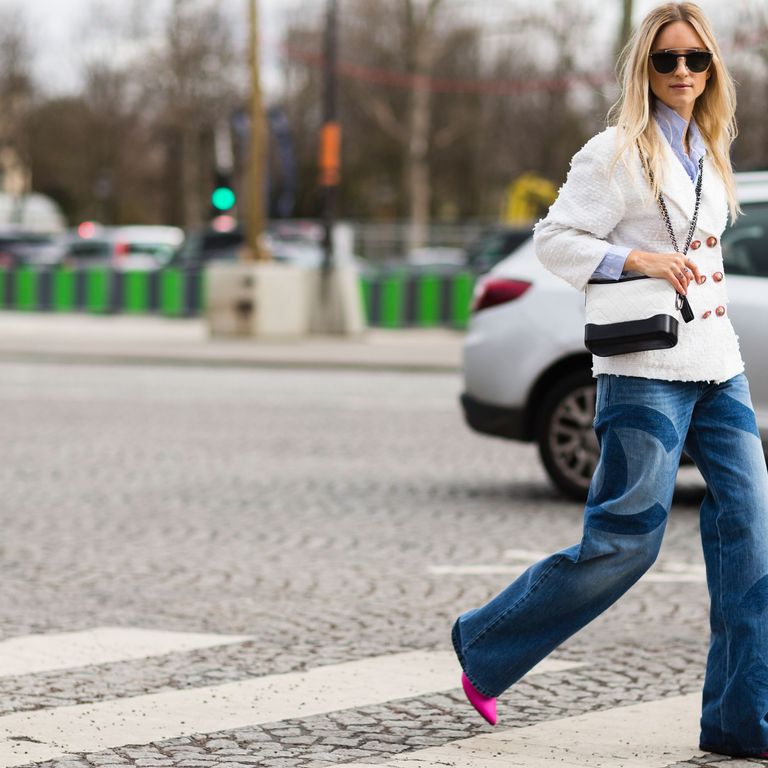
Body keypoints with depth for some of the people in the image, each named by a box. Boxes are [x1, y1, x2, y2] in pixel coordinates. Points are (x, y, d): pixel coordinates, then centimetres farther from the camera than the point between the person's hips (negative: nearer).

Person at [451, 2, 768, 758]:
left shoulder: (706, 154, 16)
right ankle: (485, 647, 10)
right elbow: (555, 239, -10)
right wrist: (636, 260, -21)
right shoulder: (617, 154, -6)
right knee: (623, 543, -8)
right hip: (647, 375, -7)